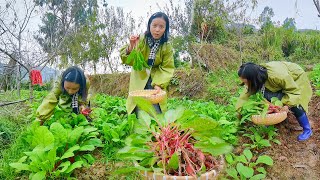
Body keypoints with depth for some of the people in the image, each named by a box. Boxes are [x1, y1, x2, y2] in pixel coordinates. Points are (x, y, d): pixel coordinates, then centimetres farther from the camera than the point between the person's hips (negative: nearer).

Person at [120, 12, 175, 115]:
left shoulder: (167, 47, -6)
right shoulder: (140, 40, -10)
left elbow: (167, 68, -7)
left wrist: (159, 84, -22)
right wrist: (131, 48, -34)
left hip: (156, 79, 1)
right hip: (139, 81, -1)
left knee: (156, 112, -3)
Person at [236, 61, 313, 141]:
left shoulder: (277, 76, -44)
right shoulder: (257, 74, -25)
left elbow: (294, 91, -31)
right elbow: (247, 93, -16)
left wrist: (287, 105, -41)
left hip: (297, 78, -6)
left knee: (294, 105, -21)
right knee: (267, 96, -11)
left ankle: (307, 130, -1)